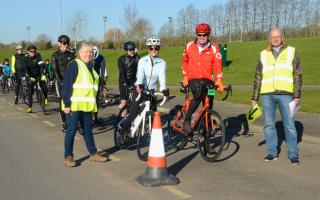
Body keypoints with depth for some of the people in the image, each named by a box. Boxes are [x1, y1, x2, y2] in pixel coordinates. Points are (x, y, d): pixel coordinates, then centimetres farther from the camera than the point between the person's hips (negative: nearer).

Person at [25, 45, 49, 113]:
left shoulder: (38, 56, -11)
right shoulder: (26, 58, -8)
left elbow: (41, 66, -20)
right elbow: (26, 68, -16)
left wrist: (41, 75, -33)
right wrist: (30, 77, -28)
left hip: (39, 75, 0)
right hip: (31, 76, 0)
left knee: (44, 88, -12)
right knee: (30, 92, -3)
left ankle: (46, 99, 19)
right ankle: (30, 107, 2)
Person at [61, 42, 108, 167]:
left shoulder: (91, 68, 16)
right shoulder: (74, 65, -9)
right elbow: (66, 85, -14)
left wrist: (93, 104, 19)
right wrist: (66, 104, -20)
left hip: (87, 105, 7)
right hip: (74, 105, -7)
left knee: (88, 130, 15)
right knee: (71, 130, -1)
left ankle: (93, 154, 25)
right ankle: (68, 156, 8)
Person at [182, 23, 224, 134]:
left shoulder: (214, 48, -3)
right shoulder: (190, 46, 3)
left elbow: (218, 65, -12)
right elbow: (185, 61, 18)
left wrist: (219, 80, -25)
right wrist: (185, 76, 12)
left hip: (208, 80, 1)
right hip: (193, 79, -1)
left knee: (208, 105, 0)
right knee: (198, 95, -30)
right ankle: (187, 121, -16)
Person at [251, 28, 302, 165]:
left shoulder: (291, 52, 9)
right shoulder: (263, 55, 14)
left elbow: (298, 75, 5)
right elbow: (258, 78, 16)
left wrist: (297, 96, -2)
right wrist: (254, 97, 13)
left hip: (285, 94, -2)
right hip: (267, 95, 3)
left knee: (289, 125, -1)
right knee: (269, 125, 6)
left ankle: (293, 154, 9)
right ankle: (272, 153, 17)